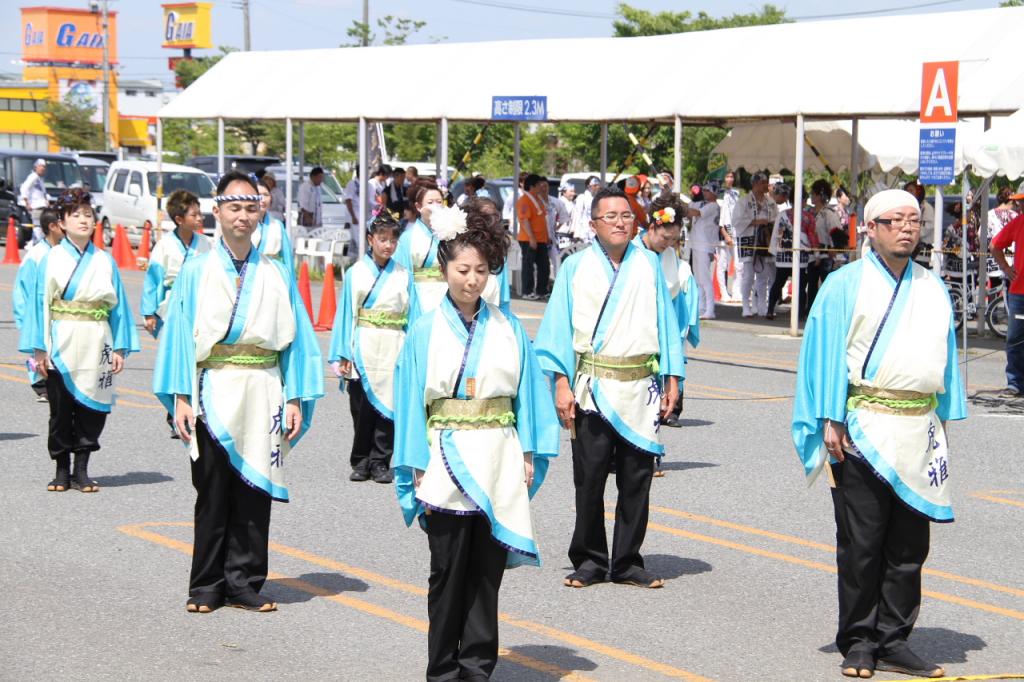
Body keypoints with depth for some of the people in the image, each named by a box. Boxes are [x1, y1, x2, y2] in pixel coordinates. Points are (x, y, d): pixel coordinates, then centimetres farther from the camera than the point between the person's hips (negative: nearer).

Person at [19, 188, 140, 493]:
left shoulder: (105, 261, 7)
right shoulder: (51, 259, 2)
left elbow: (118, 306, 7)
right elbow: (40, 304, -1)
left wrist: (120, 348, 1)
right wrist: (39, 349, -7)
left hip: (95, 347, 2)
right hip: (61, 346, -1)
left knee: (91, 408, 2)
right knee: (61, 409, 3)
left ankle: (81, 470, 10)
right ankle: (62, 470, 13)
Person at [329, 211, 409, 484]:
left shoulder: (403, 275, 6)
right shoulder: (356, 273, 3)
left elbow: (411, 316, 7)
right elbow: (346, 313, 3)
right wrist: (343, 355, -2)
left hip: (392, 351, 1)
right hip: (363, 349, -1)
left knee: (387, 407, 1)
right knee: (362, 407, 2)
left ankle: (380, 462, 9)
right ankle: (361, 462, 12)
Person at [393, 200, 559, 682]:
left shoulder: (507, 328, 4)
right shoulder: (426, 332, -1)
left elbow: (527, 391, 6)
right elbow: (412, 403, -1)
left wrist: (529, 455, 1)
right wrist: (418, 469, -6)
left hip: (498, 468, 2)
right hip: (447, 465, -2)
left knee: (488, 571, 5)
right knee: (449, 573, 5)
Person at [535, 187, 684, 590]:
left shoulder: (649, 265, 8)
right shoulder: (576, 267, 3)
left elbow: (666, 322, 10)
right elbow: (559, 327, 2)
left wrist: (672, 378, 5)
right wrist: (562, 383, -5)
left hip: (640, 388, 2)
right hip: (592, 389, -2)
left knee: (636, 479, 4)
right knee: (589, 479, 3)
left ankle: (627, 562, 14)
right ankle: (589, 561, 15)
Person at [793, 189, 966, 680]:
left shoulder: (932, 289, 13)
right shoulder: (845, 285, 0)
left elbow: (945, 355, 17)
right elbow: (826, 353, -3)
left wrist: (946, 419, 12)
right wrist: (831, 420, -10)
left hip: (918, 432, 4)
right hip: (863, 431, -4)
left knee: (909, 546, 7)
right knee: (861, 544, 0)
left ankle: (893, 642, 15)